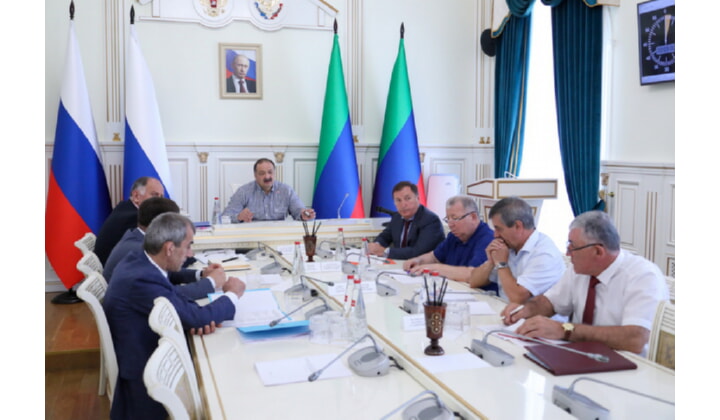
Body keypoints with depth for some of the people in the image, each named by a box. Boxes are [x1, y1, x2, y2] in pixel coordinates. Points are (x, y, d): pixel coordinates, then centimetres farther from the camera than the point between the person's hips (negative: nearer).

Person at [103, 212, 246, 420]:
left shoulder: (138, 260, -3)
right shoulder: (142, 280, -32)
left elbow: (177, 300, 4)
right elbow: (196, 317, -26)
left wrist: (198, 318, -17)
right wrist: (232, 294, -9)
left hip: (145, 351, 9)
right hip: (144, 376, -9)